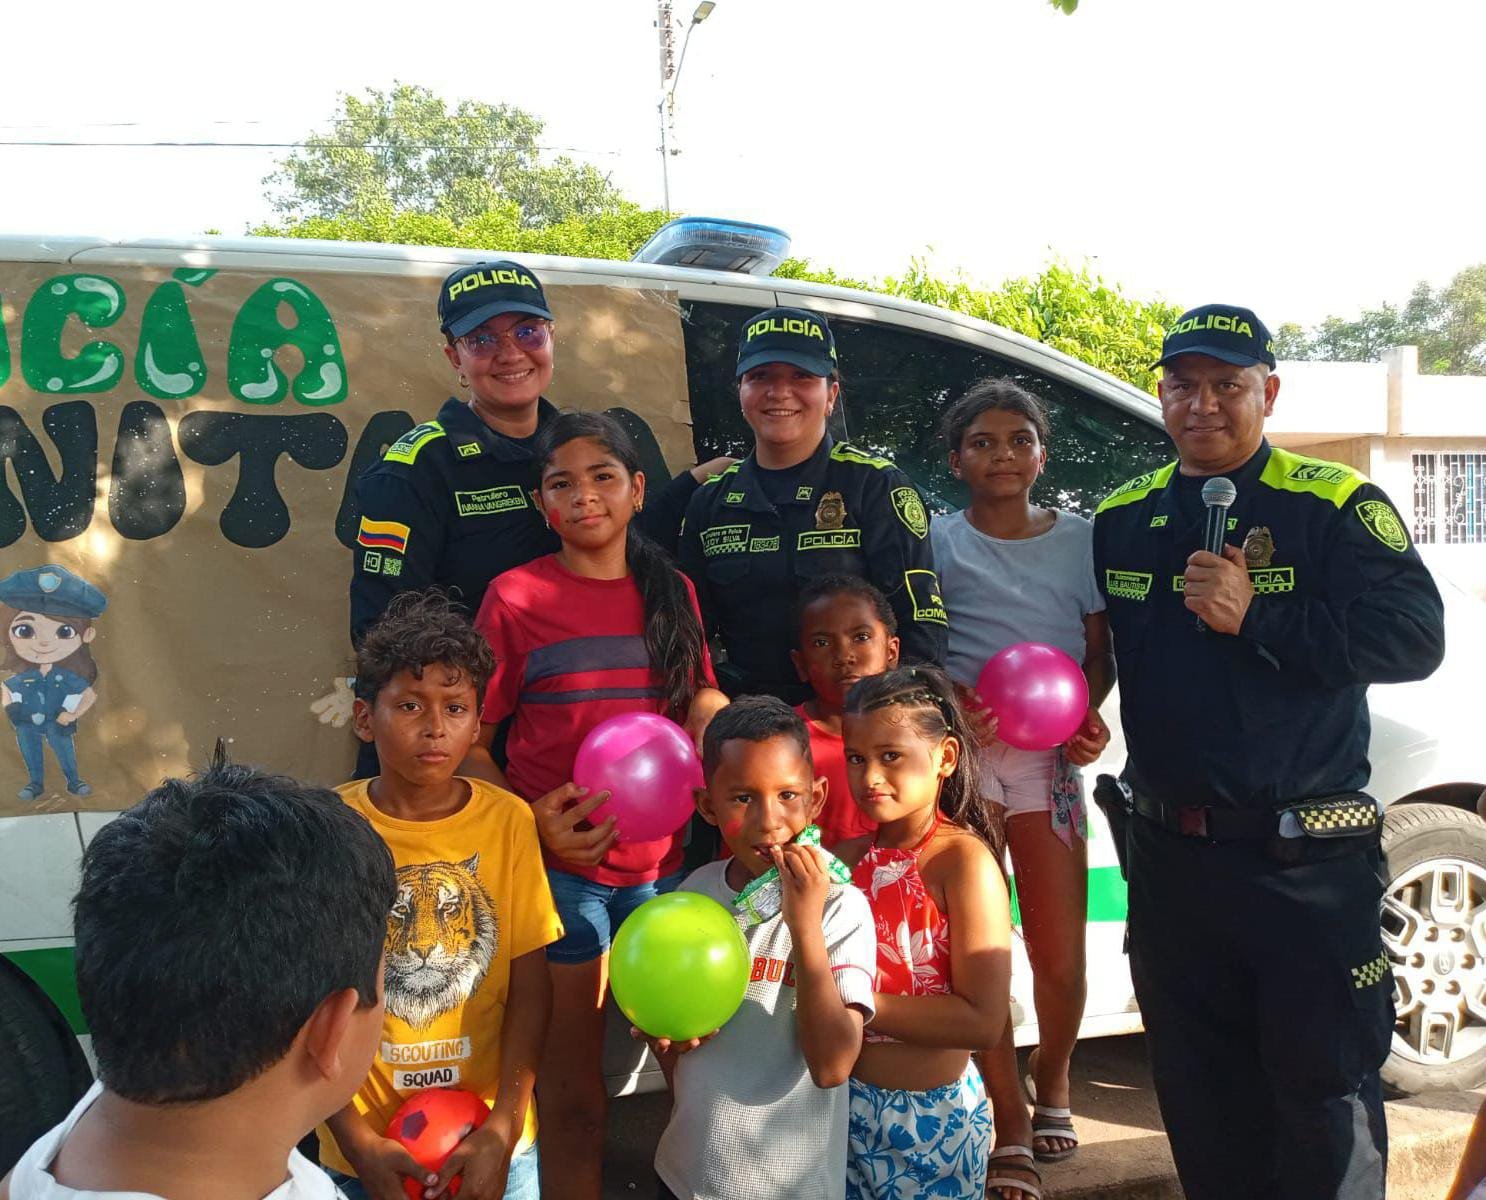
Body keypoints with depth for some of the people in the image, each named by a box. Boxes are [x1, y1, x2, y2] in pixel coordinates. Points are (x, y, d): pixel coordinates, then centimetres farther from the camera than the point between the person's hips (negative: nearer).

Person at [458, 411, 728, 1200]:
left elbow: (703, 706, 15)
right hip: (556, 862, -3)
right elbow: (467, 739, -3)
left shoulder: (673, 592, 6)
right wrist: (529, 817, -16)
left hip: (662, 860, 3)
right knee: (572, 1081, 7)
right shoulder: (516, 596, -4)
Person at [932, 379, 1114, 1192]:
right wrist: (956, 700, -19)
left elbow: (1101, 650, 11)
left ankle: (1051, 1088, 32)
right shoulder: (937, 542, 3)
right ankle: (1011, 1134, 11)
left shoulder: (1079, 539, 8)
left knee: (1060, 958, 3)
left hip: (1049, 752, 2)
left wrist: (1088, 712, -9)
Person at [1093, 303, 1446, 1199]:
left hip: (1305, 860, -5)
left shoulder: (1334, 505, -5)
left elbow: (1415, 637, -16)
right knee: (1199, 1094, 16)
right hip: (1169, 851, 5)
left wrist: (1257, 618, -23)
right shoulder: (1122, 519, 10)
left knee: (1325, 1091, 3)